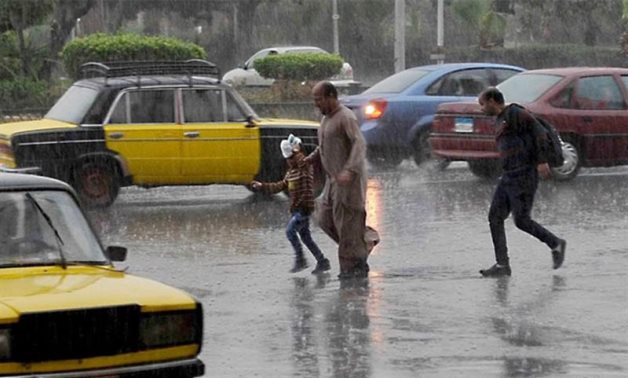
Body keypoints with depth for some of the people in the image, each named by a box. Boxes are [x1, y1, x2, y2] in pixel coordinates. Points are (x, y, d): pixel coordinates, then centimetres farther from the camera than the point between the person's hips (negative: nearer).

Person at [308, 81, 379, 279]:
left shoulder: (346, 117, -14)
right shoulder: (326, 118, 16)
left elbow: (359, 144, -26)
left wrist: (349, 170, -39)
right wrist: (312, 158, 9)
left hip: (349, 180, -10)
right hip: (334, 180, 10)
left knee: (347, 223, -6)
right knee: (325, 218, 7)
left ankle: (354, 267, 2)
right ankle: (366, 240, 16)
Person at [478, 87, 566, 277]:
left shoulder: (515, 113, -7)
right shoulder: (500, 121, 22)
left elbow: (539, 131, -14)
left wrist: (541, 161, -21)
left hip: (524, 175, -9)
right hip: (508, 177, 9)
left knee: (521, 221, -10)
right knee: (495, 217, -1)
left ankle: (555, 244, 11)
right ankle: (502, 265, -2)